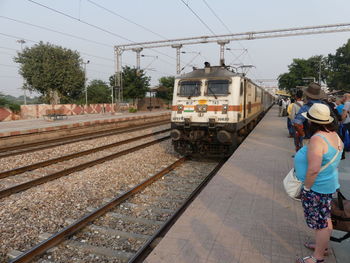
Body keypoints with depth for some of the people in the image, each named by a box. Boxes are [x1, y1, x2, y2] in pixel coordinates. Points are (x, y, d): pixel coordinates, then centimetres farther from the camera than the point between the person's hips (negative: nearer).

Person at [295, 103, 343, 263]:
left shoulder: (317, 139, -27)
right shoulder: (334, 135, 2)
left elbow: (313, 169, -30)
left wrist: (306, 187, -17)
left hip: (317, 188, -10)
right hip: (329, 184, 10)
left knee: (320, 223, 5)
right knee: (325, 219, 24)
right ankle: (323, 246, 43)